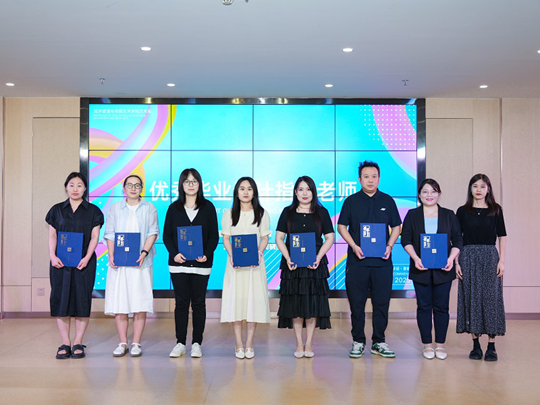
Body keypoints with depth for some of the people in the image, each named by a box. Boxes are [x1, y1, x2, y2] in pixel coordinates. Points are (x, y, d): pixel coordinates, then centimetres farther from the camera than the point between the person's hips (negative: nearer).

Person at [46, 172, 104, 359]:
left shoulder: (93, 211, 6)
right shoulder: (57, 210, 11)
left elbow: (94, 237, 1)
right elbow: (52, 235, 8)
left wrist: (87, 257, -12)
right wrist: (52, 256, -7)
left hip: (84, 262, -1)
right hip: (61, 262, 2)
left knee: (82, 300, -2)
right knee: (60, 299, 0)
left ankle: (78, 344, 7)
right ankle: (65, 344, 9)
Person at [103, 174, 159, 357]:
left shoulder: (149, 208, 9)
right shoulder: (115, 208, 13)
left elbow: (153, 233, 1)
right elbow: (110, 234, 9)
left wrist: (144, 253, -14)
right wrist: (111, 255, -6)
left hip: (141, 262, -1)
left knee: (140, 303, -3)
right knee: (119, 302, 0)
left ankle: (136, 344, 5)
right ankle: (122, 343, 10)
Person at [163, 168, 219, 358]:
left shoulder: (208, 207, 5)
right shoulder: (174, 208, 8)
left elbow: (214, 236, 3)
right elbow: (166, 235, 5)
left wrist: (206, 254, -13)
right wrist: (174, 253, -11)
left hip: (201, 263, -1)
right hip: (178, 262, 1)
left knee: (198, 303, 4)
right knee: (181, 303, 4)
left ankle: (197, 343, 13)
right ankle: (180, 343, 13)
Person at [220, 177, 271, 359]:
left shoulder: (262, 214, 7)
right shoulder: (229, 214, 8)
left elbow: (265, 238, 5)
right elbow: (226, 238, 5)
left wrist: (259, 253, -13)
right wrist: (231, 255, -13)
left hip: (255, 262, 0)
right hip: (235, 262, 0)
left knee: (254, 300, -2)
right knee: (235, 300, -2)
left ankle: (249, 344, 6)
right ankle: (238, 345, 5)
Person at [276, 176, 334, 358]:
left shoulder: (321, 212, 6)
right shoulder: (288, 212, 7)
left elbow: (329, 238, 4)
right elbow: (279, 238, 4)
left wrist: (318, 257, -10)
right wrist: (288, 258, -10)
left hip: (315, 265, 0)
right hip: (292, 265, 0)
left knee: (313, 304, 1)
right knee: (295, 304, 3)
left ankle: (308, 344, 12)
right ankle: (299, 345, 13)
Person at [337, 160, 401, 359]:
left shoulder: (387, 201, 9)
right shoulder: (351, 201, 5)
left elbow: (396, 227, 12)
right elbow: (342, 227, 6)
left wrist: (389, 246, -4)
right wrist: (354, 246, -8)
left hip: (382, 261, 1)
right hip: (357, 260, -1)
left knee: (381, 302, 5)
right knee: (357, 303, 3)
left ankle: (378, 342, 16)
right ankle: (358, 341, 15)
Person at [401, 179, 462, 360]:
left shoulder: (449, 215, 7)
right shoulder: (412, 215, 5)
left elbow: (458, 240, 5)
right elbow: (406, 239, 1)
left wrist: (451, 259, -11)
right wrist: (415, 258, -13)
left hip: (443, 269, 0)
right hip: (420, 269, 0)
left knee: (441, 306, 4)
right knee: (424, 306, 4)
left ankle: (440, 344, 15)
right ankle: (427, 345, 14)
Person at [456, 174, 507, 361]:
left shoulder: (496, 210, 6)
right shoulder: (463, 211, 6)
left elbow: (502, 236, 6)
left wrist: (501, 261, -3)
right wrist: (456, 262, -3)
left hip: (490, 257, 0)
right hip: (468, 257, 1)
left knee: (491, 298, -2)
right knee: (471, 298, 2)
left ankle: (491, 346, 5)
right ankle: (476, 344, 12)